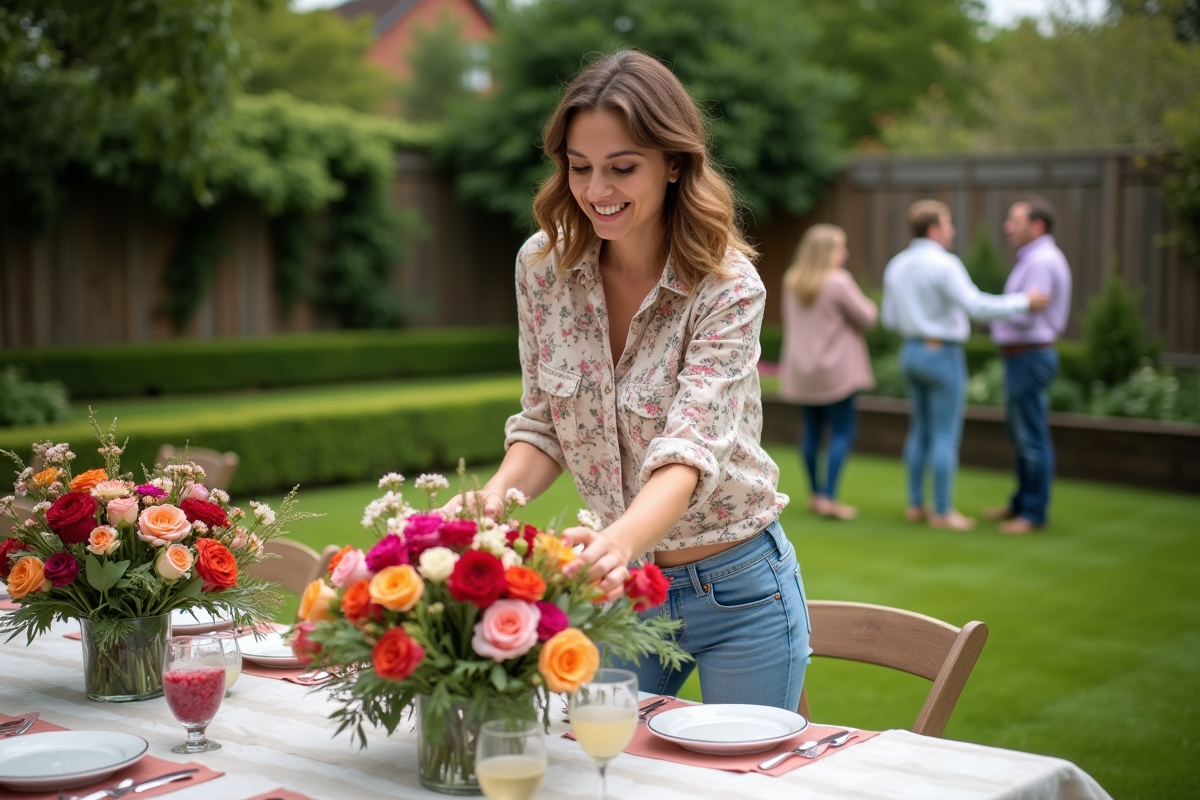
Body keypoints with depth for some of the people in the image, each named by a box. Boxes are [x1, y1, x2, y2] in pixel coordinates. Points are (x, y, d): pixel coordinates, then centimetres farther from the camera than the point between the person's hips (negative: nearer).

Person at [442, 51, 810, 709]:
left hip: (736, 591, -3)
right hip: (619, 586, 4)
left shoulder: (728, 287, -21)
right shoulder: (542, 265, -7)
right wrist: (497, 494, -22)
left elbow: (689, 450, -31)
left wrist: (619, 540, -51)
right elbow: (543, 424, 0)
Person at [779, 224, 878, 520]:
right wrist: (871, 308, 13)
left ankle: (815, 492, 19)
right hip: (835, 370, -6)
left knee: (812, 430, 13)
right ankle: (829, 497, -6)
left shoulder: (792, 282, 6)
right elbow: (866, 318, -6)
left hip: (801, 371, 6)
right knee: (842, 432, -1)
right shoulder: (839, 282, -14)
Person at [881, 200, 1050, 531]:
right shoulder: (944, 265, -17)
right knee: (946, 435, -2)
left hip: (911, 353, 8)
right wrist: (1023, 301, -15)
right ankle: (942, 512, 2)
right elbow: (976, 307, -24)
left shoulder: (896, 266, 7)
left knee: (920, 431, 14)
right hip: (943, 356, -8)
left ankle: (916, 504, 16)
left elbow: (891, 320, 12)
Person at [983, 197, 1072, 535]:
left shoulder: (1042, 262, -17)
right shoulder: (1034, 259, 16)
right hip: (1022, 357, 11)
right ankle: (1021, 502, 27)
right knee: (1020, 434, 17)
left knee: (1032, 437, -4)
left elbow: (1026, 316, -22)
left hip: (1030, 358, -11)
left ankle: (1034, 513, 1)